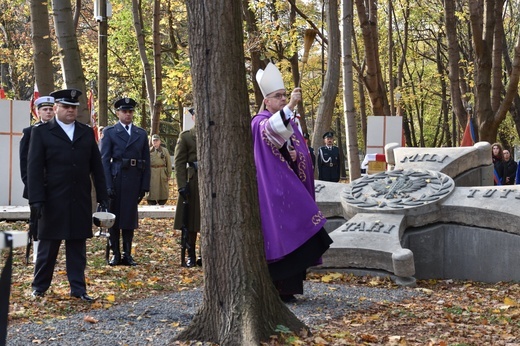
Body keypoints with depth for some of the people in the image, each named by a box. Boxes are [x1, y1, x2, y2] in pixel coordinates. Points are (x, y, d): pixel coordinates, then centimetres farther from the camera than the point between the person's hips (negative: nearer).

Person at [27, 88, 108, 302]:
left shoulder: (87, 133, 11)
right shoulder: (41, 132, 0)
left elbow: (96, 167, 11)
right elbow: (34, 169, -5)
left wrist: (102, 197, 7)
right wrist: (37, 200, -12)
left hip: (81, 202, 3)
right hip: (53, 202, -3)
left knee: (77, 246, 6)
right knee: (48, 245, 6)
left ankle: (78, 288, 12)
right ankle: (39, 287, 18)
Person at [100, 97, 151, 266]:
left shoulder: (141, 134, 11)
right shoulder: (109, 132, 2)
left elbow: (146, 161, 10)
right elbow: (104, 159, -4)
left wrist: (145, 186, 2)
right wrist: (107, 185, -13)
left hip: (134, 180, 3)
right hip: (116, 178, -2)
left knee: (130, 216, 6)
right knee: (114, 216, 3)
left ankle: (127, 254, 13)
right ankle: (115, 254, 11)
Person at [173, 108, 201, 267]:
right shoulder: (185, 136, 4)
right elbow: (179, 162, -2)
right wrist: (182, 185, -11)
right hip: (193, 182, -2)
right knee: (191, 220, 2)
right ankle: (191, 255, 10)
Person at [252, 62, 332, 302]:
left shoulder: (290, 123, 16)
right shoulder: (260, 123, -10)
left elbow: (302, 152, 18)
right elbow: (271, 129, -35)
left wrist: (296, 155, -5)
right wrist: (290, 106, -46)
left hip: (291, 188, 8)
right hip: (272, 190, -8)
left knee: (293, 236, 7)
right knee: (276, 236, -10)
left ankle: (286, 287, 15)